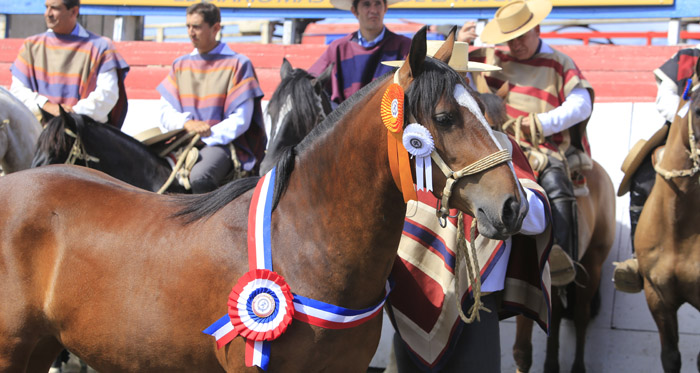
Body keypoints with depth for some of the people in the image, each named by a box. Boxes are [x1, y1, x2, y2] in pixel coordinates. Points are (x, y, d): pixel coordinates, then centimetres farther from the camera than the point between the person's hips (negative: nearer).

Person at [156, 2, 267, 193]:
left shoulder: (237, 64, 1)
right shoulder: (180, 65, 16)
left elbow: (240, 119, -5)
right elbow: (166, 111, 9)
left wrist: (209, 135, -17)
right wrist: (186, 123, -12)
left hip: (222, 143, -5)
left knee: (199, 176, -36)